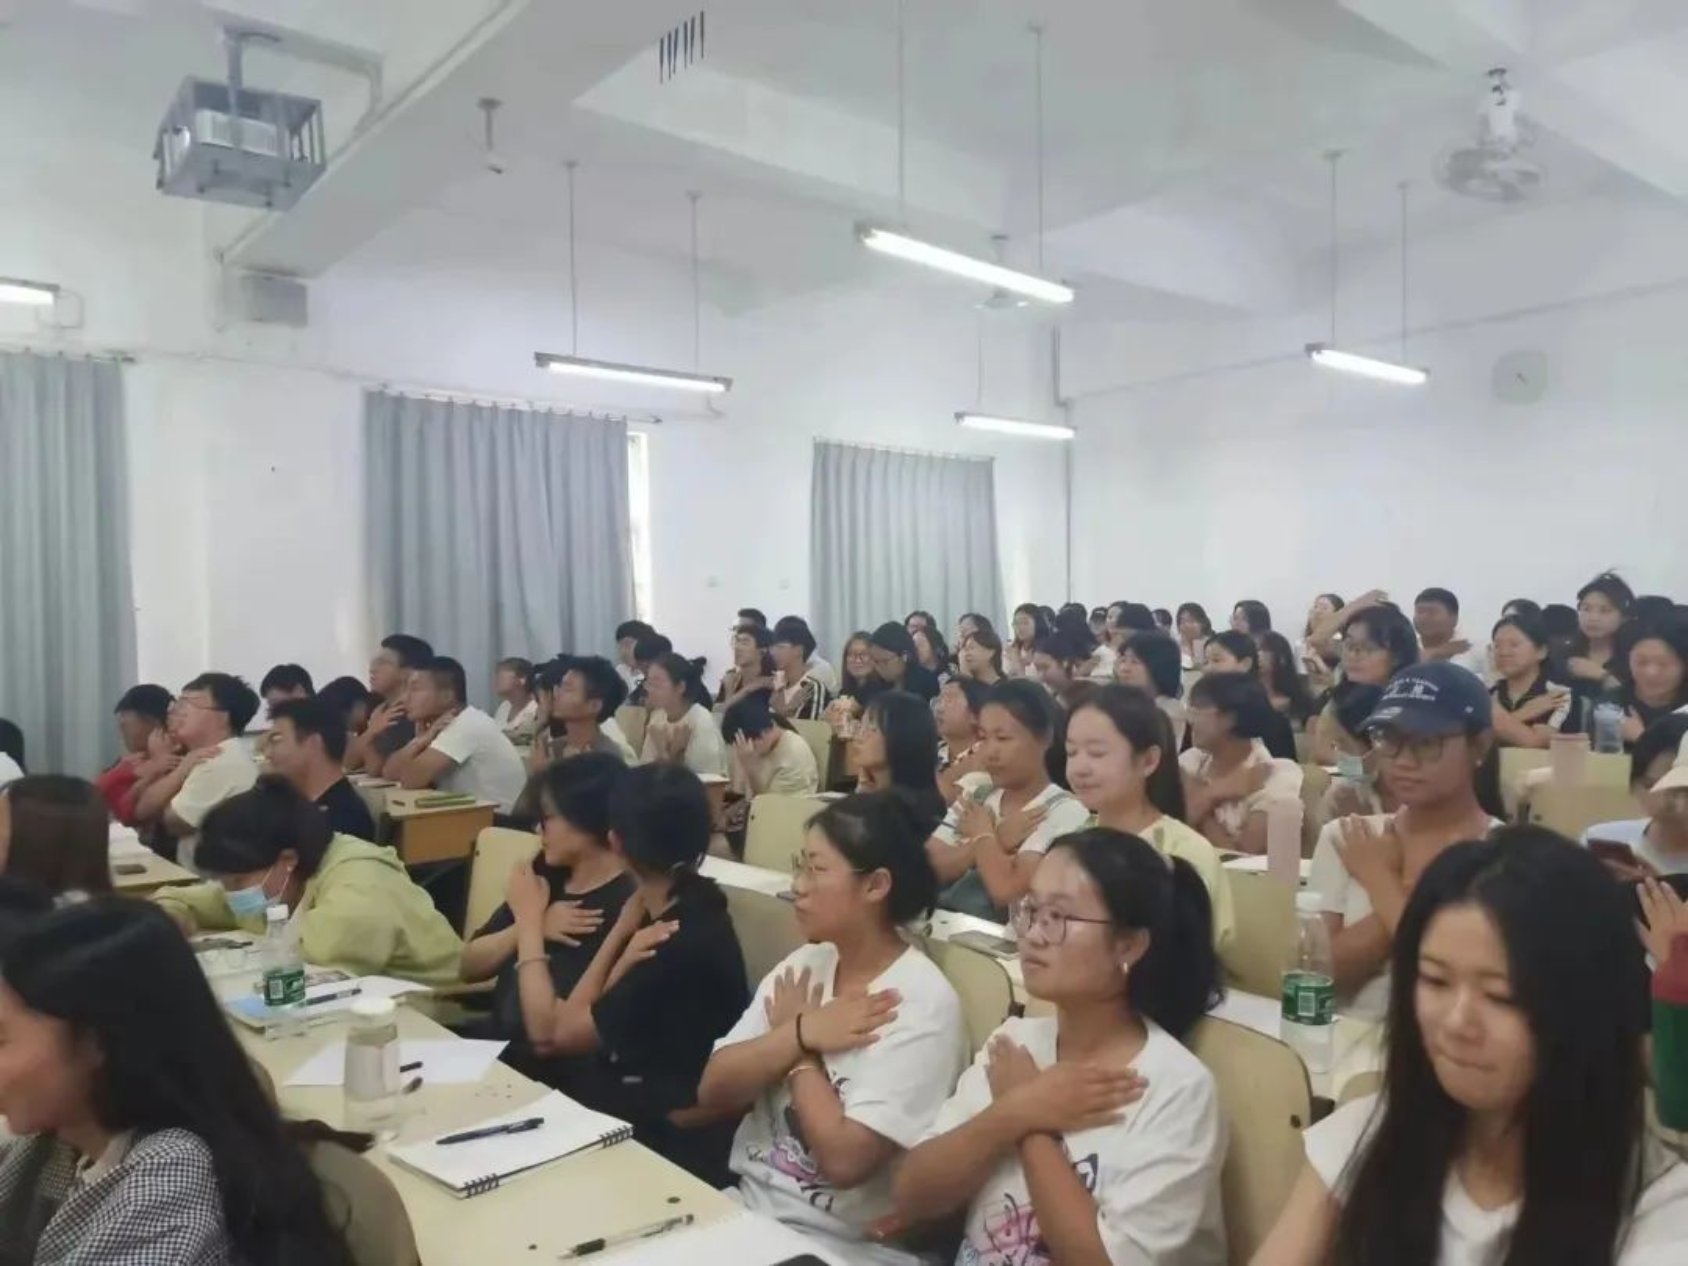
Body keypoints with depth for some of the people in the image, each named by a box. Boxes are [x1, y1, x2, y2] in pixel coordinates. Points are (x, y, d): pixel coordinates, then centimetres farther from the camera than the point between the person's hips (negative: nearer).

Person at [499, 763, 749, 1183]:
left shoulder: (685, 943, -26)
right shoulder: (677, 903, 0)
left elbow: (555, 1032, -14)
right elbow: (579, 1018, -2)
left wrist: (529, 924, -4)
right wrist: (621, 932, -13)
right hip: (644, 1103, 7)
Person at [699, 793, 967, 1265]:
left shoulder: (923, 1005, -17)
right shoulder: (803, 965, 3)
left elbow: (845, 1158, -22)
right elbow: (713, 1092, -2)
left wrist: (800, 1057, -10)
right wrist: (798, 1033, -15)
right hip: (745, 1207, 6)